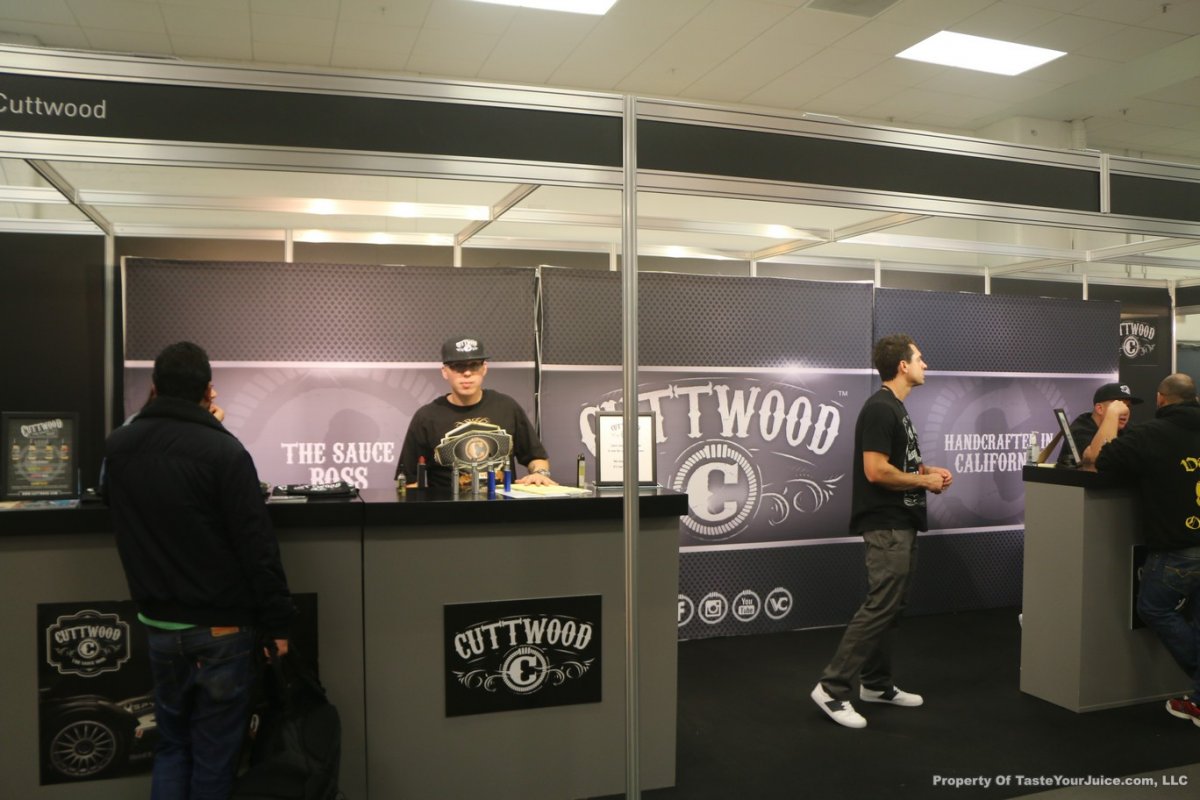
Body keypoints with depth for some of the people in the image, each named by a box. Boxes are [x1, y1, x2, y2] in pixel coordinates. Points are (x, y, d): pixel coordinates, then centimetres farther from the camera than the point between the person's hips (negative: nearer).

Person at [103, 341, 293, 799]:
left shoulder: (117, 447, 2)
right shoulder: (222, 450, -16)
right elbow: (257, 545, -18)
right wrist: (277, 622, -9)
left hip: (158, 623, 5)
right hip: (221, 626, -5)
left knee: (171, 745, 19)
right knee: (214, 754, 7)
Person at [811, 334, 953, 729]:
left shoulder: (895, 408, 15)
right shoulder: (880, 408, -17)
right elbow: (876, 471, -24)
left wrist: (927, 470, 8)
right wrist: (925, 482, -12)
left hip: (900, 523, 10)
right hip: (886, 525, -10)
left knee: (889, 607, 14)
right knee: (879, 608, -11)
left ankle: (876, 684, 23)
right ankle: (833, 688, -7)